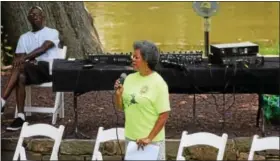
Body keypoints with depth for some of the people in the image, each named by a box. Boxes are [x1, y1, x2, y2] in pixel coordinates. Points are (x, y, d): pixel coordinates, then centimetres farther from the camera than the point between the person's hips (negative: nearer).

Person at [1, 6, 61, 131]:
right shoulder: (24, 37, 21)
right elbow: (19, 57, 9)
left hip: (50, 68, -4)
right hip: (31, 71, 4)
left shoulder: (52, 32, 7)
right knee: (21, 77, -33)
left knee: (20, 66, -31)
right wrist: (29, 60, -14)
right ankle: (20, 117, -38)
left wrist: (25, 57, -26)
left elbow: (43, 48, -12)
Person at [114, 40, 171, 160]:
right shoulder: (130, 78, 3)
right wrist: (118, 94, -8)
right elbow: (120, 106, 12)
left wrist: (150, 138, -16)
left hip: (152, 140, -5)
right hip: (130, 138, 5)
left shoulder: (158, 83, -13)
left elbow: (164, 115, -14)